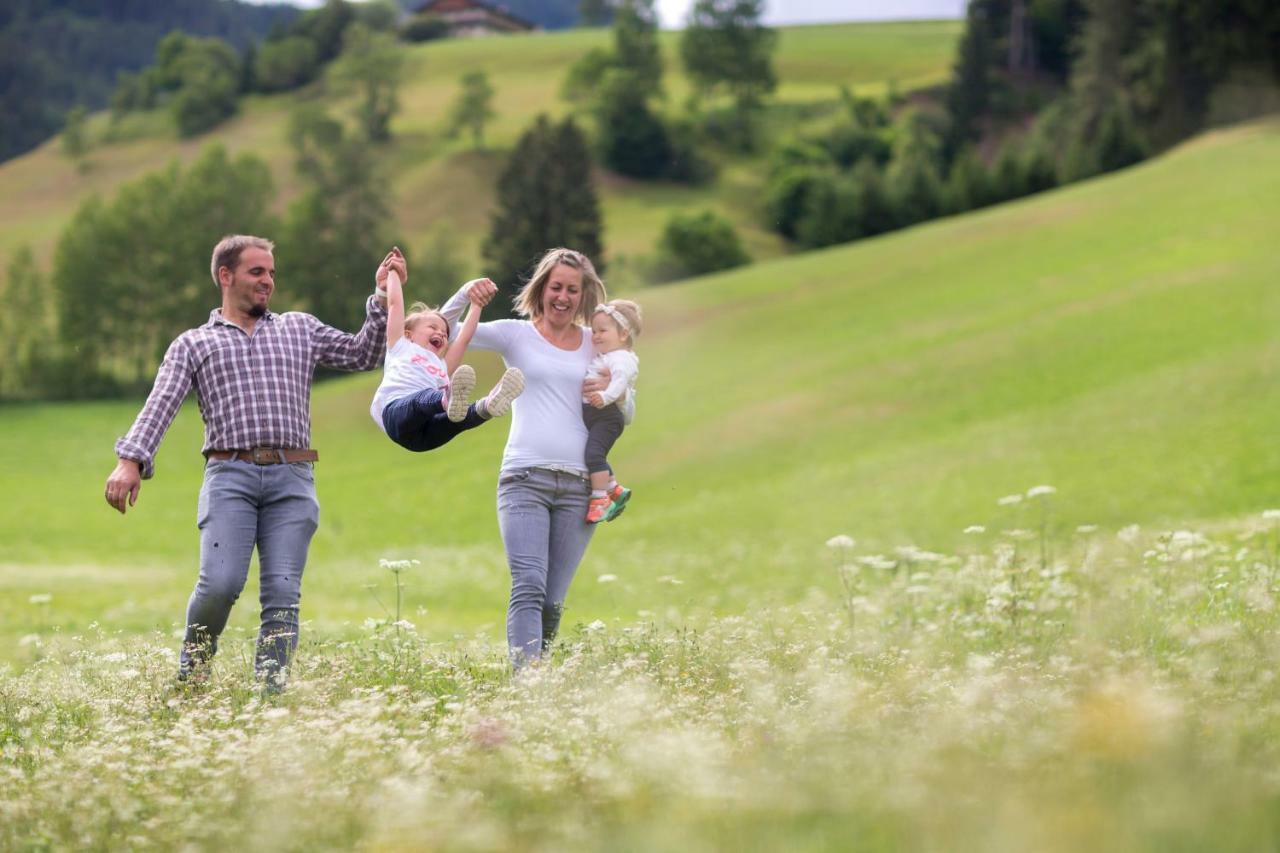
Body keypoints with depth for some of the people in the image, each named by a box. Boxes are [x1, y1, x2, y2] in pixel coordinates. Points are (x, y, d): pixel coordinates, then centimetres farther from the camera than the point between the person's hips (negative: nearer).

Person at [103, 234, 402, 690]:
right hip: (230, 476, -2)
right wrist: (131, 460, -14)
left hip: (292, 480, 2)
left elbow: (362, 354, 21)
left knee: (282, 592, -8)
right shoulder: (193, 344, 15)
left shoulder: (300, 328, 23)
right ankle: (191, 670, 7)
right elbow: (159, 406, 2)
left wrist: (382, 298, 10)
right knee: (221, 583, -18)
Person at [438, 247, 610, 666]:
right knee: (529, 587, -19)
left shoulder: (596, 345, 16)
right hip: (525, 479, -3)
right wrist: (465, 294, -11)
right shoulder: (516, 334, 10)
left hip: (578, 485, 3)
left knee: (554, 601, 3)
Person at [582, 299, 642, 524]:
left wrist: (605, 396, -42)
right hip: (589, 414, 10)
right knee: (594, 456, 17)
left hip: (607, 414, -10)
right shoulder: (598, 357, 22)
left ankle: (600, 498, -16)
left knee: (594, 453, -20)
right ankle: (615, 490, 29)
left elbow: (620, 380, -28)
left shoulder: (622, 359, -9)